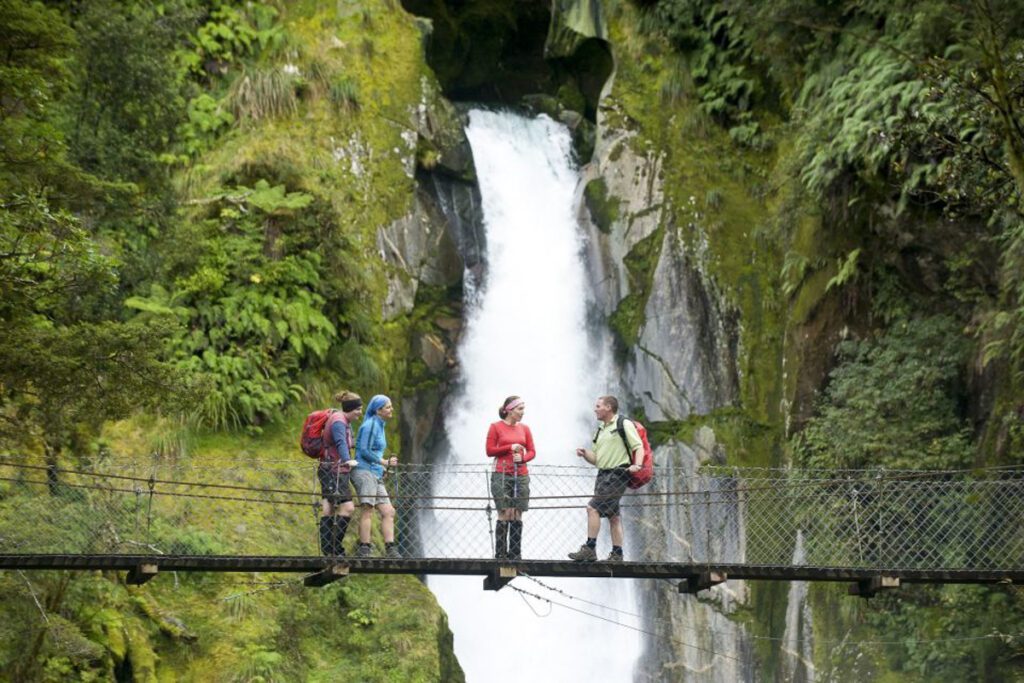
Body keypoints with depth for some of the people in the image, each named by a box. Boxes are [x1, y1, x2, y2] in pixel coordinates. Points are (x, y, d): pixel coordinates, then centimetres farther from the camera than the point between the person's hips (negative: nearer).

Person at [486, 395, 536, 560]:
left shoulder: (524, 428, 12)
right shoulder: (496, 427, 1)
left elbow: (532, 452, 11)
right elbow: (490, 451, -2)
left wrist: (522, 458, -9)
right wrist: (510, 448, -9)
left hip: (521, 476, 4)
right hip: (501, 475, -4)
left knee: (517, 516, 1)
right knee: (504, 514, -8)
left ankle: (515, 554, 4)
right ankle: (500, 554, -4)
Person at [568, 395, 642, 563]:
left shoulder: (624, 425, -3)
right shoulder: (601, 430, 21)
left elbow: (639, 446, -9)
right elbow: (596, 458, 21)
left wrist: (637, 464, -25)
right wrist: (584, 454, 1)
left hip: (617, 473, -9)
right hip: (603, 474, 9)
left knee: (593, 508, -16)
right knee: (613, 515, 9)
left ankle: (589, 549, -15)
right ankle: (617, 554, 12)